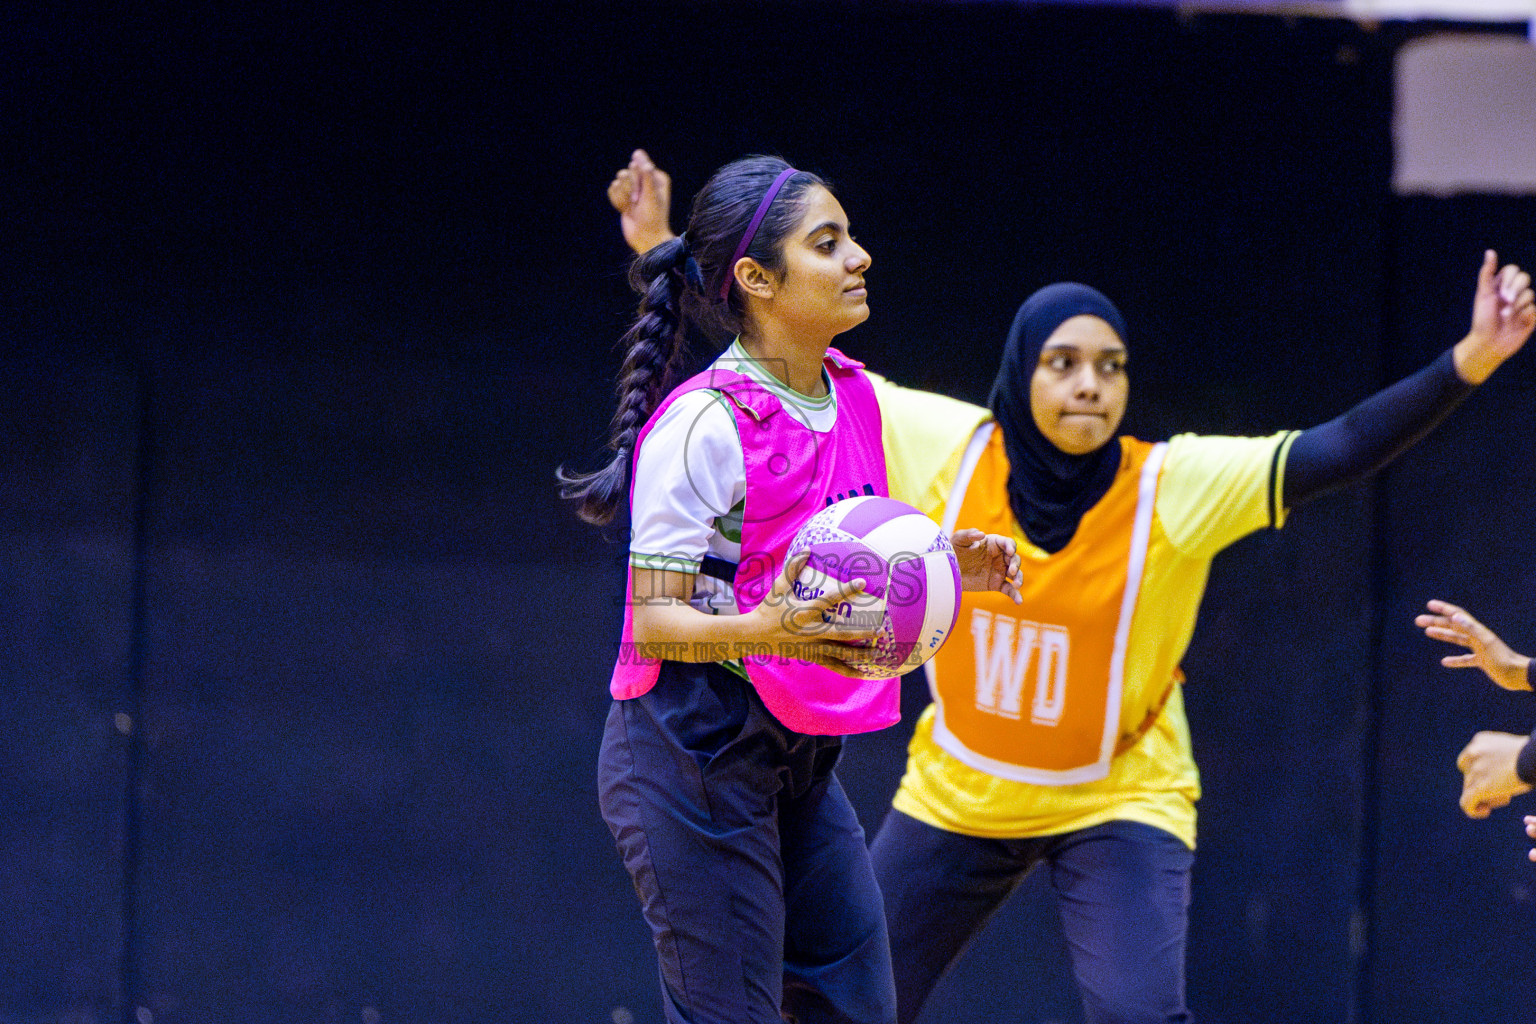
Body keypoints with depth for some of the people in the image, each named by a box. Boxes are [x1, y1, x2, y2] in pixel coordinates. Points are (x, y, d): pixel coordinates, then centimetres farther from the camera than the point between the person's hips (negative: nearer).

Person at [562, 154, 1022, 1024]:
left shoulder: (854, 396, 7)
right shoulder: (704, 424, -18)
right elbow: (654, 621, -17)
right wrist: (764, 631, -35)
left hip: (800, 757, 8)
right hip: (696, 762, -8)